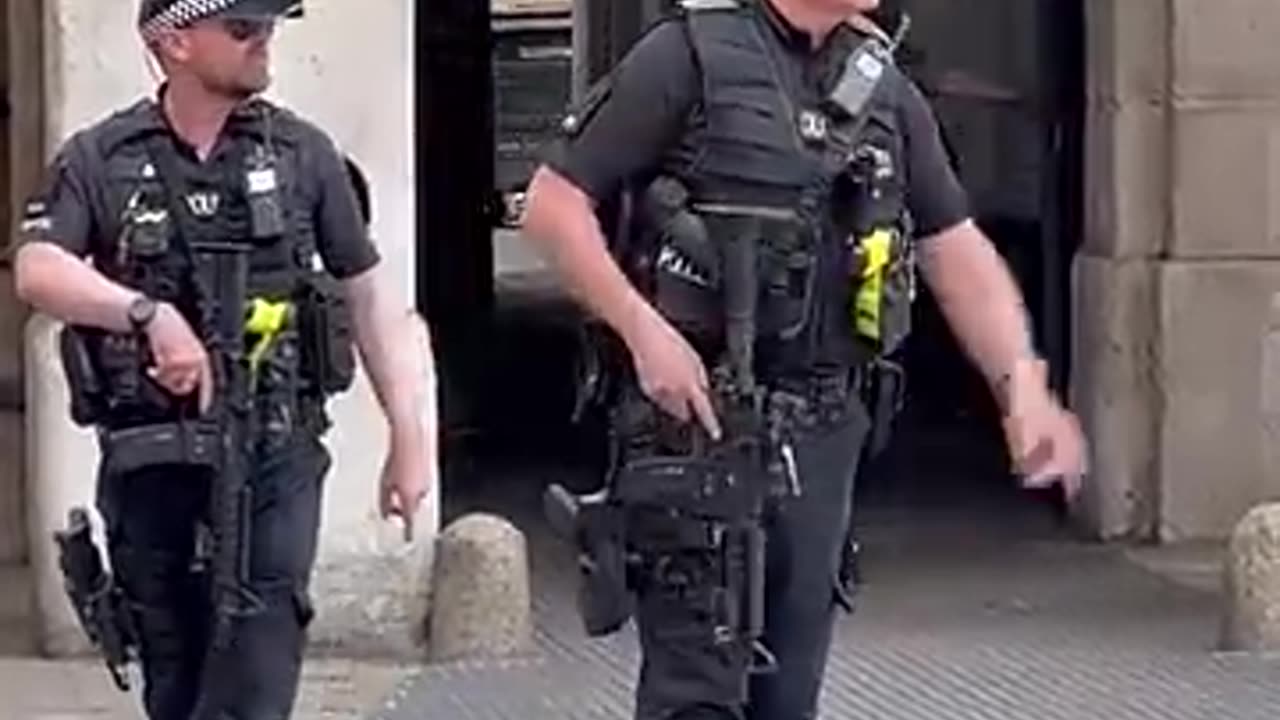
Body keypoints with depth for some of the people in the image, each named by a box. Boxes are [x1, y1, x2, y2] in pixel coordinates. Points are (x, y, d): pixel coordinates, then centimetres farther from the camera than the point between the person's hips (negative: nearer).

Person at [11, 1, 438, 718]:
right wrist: (150, 313, -29)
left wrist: (411, 436, 3)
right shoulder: (100, 161, 0)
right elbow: (37, 272, -15)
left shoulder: (302, 153, 3)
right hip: (150, 463, 1)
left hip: (274, 457, 0)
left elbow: (367, 294, 7)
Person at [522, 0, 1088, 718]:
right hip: (695, 409, -6)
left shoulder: (883, 87, 12)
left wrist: (1023, 388, -2)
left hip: (821, 424, 6)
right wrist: (643, 329, -15)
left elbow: (957, 252, 12)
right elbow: (554, 204, -6)